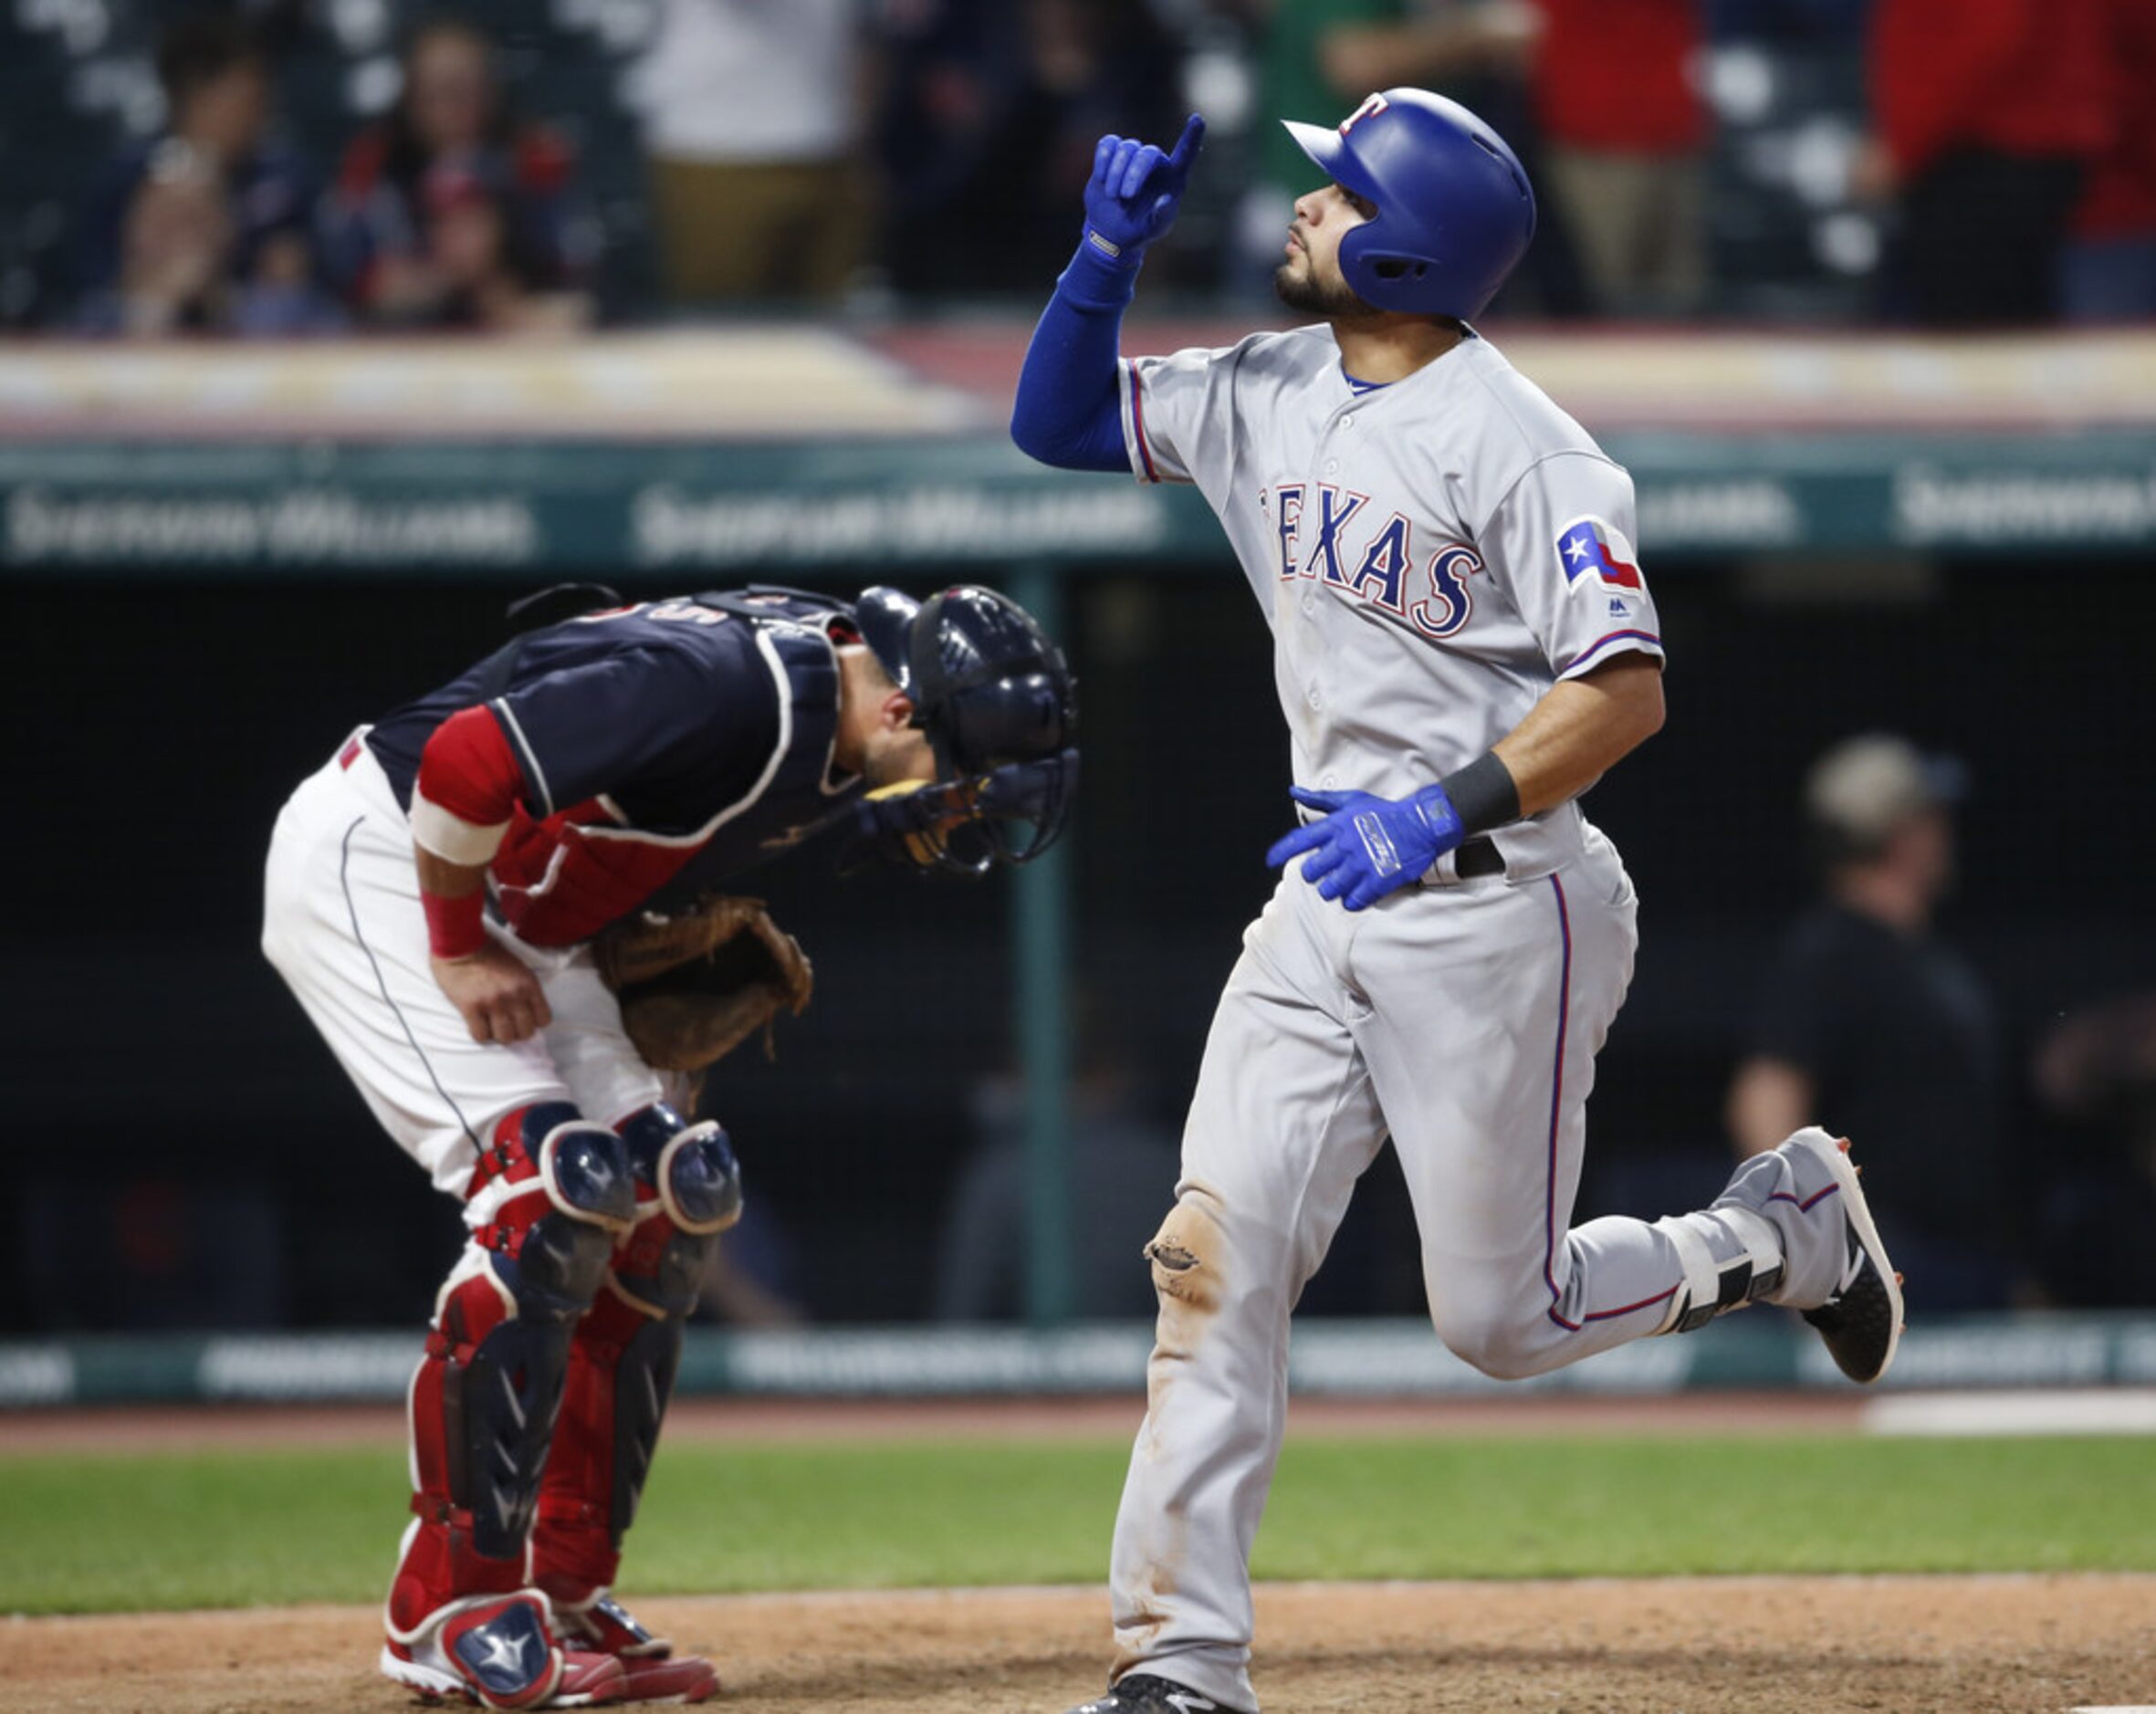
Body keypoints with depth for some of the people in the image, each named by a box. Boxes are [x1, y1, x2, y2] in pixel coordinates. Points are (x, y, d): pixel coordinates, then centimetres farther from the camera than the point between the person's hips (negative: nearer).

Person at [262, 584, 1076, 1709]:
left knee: (670, 1195, 3)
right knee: (557, 1188, -20)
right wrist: (459, 950, -19)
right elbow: (467, 760, -32)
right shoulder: (738, 690, -30)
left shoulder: (833, 734, 0)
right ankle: (453, 1613, -13)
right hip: (370, 866, -10)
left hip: (509, 910, 10)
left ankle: (563, 1601, 8)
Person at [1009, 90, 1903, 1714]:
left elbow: (1626, 689, -20)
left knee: (1503, 1319, -1)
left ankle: (1791, 1230, 25)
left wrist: (1449, 810, -29)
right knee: (1216, 1260, -7)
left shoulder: (1513, 442, -15)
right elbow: (1059, 422, 17)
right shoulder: (1268, 395, 8)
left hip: (1498, 900, -7)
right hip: (1330, 901, 7)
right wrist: (1108, 258, 1)